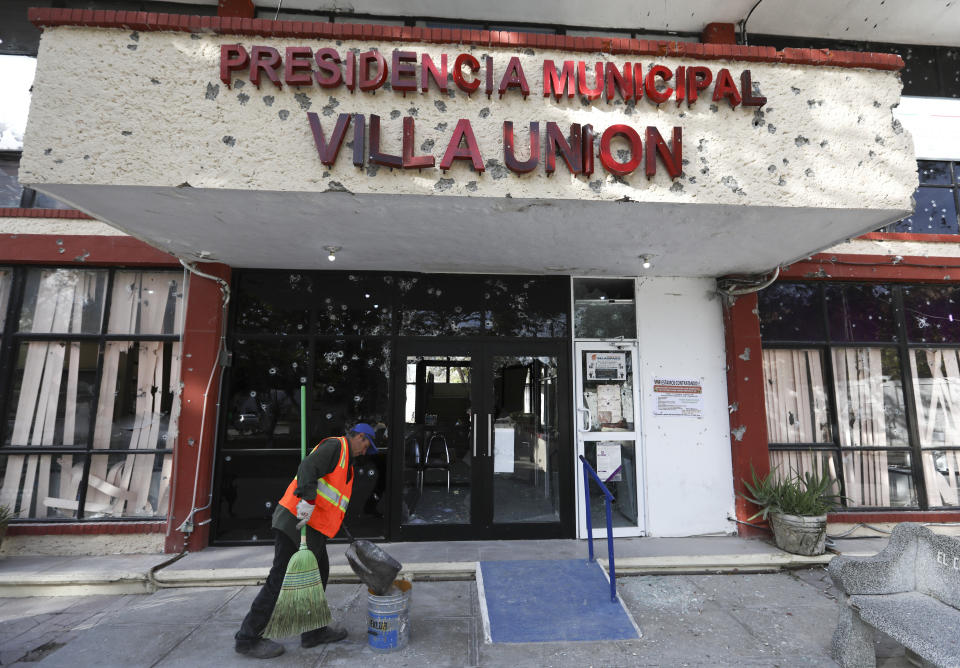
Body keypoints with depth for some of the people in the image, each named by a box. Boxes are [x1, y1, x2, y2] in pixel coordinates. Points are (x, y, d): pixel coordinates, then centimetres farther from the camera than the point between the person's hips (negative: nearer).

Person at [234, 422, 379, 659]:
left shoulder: (345, 457, 24)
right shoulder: (336, 445, -8)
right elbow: (308, 467, -24)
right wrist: (307, 499, -35)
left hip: (314, 526, 11)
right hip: (297, 520, -11)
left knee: (318, 574, 15)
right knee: (282, 578, -3)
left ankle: (314, 632, 27)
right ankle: (248, 638, 10)